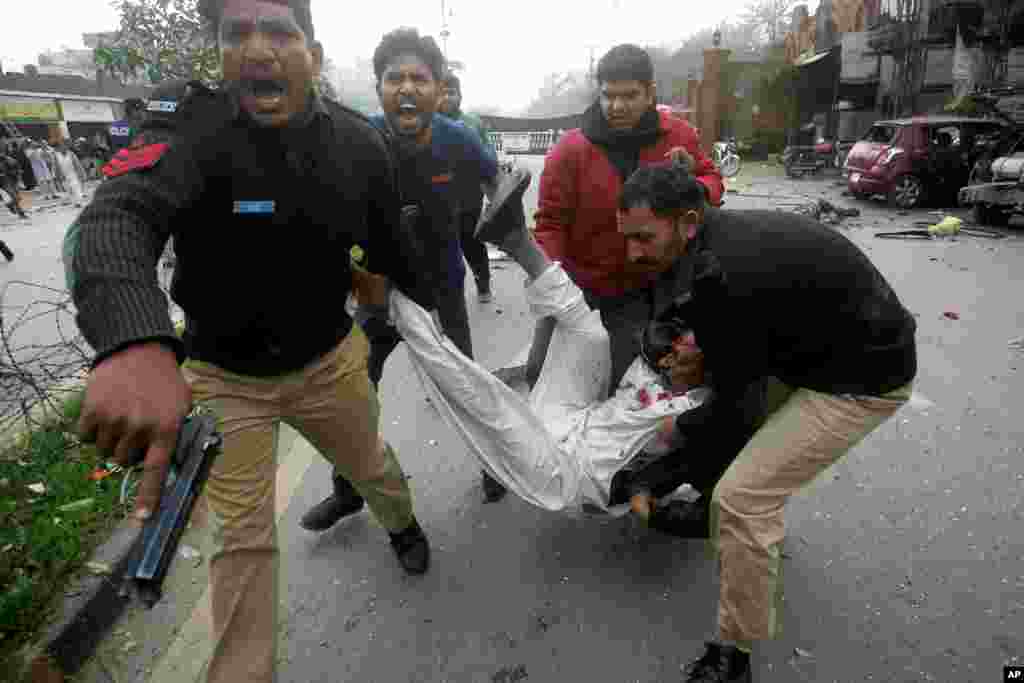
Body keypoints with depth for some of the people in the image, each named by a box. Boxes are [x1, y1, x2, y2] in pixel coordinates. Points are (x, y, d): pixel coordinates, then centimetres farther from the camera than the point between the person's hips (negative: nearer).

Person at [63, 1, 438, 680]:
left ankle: (402, 521, 60)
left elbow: (393, 244, 1)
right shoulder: (198, 131, -21)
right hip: (225, 374, -2)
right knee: (244, 537, 5)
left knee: (371, 462, 23)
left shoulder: (360, 144, -11)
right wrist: (135, 343, -61)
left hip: (328, 360, 2)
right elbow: (115, 216, -40)